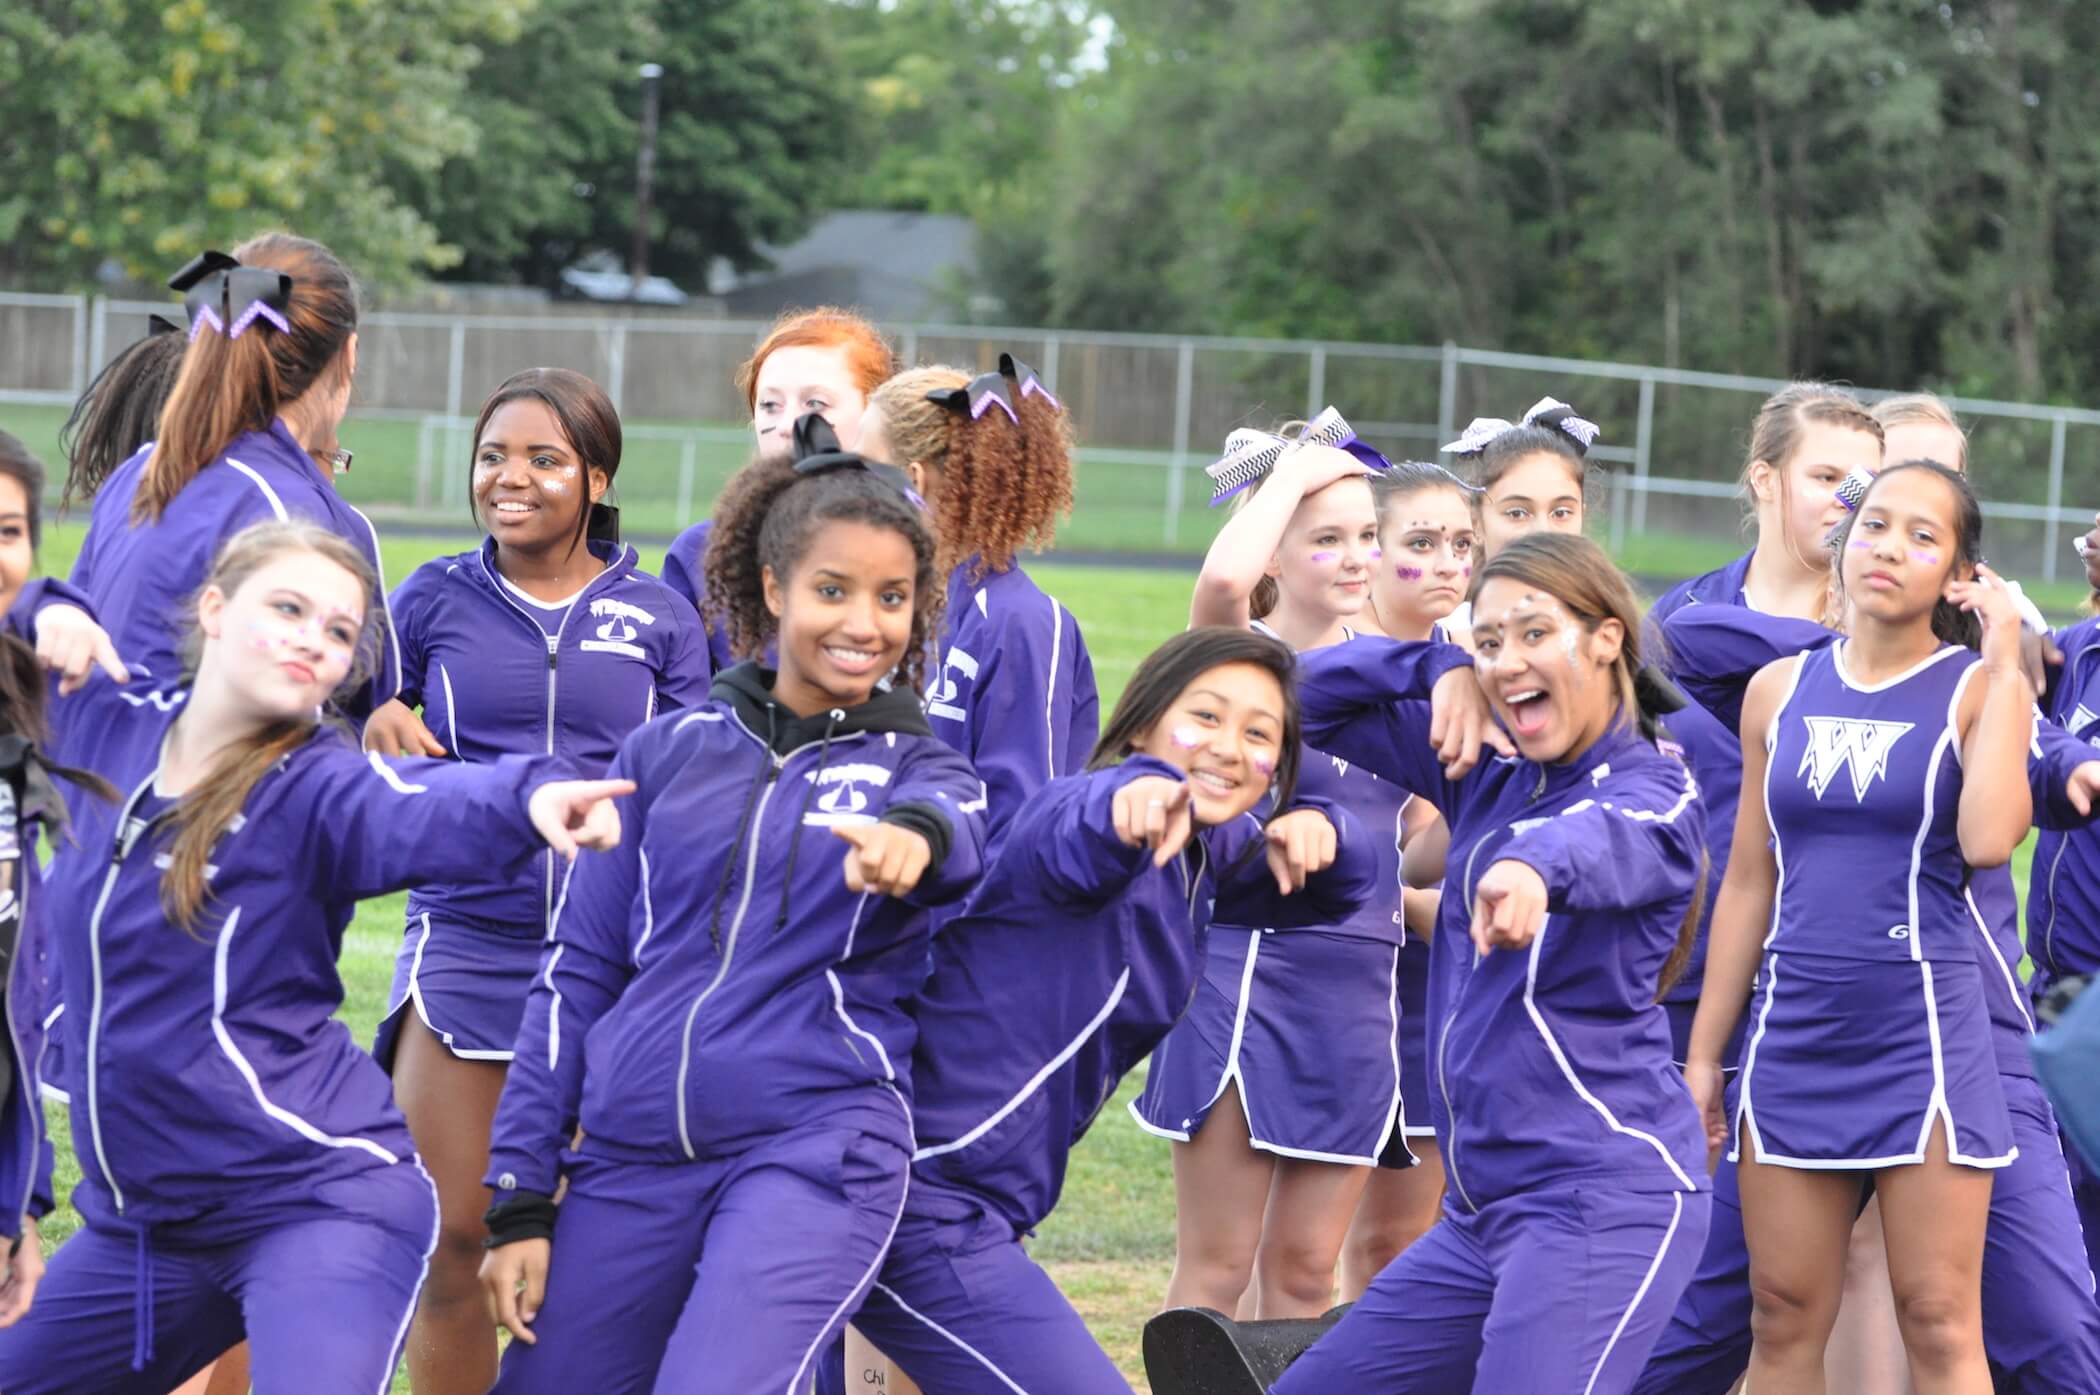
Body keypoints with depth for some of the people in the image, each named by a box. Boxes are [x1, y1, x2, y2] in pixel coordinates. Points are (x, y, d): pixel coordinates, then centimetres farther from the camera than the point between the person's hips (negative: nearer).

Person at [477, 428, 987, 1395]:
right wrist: (520, 1199, 7)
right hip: (630, 1157, 4)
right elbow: (577, 969, 13)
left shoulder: (915, 769, 7)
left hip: (816, 1146, -3)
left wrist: (914, 836, -44)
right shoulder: (668, 752, 12)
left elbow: (956, 828, -18)